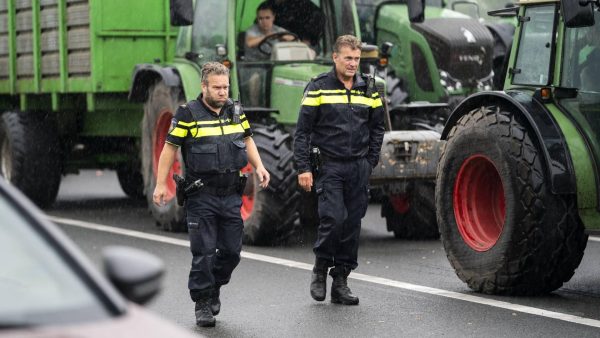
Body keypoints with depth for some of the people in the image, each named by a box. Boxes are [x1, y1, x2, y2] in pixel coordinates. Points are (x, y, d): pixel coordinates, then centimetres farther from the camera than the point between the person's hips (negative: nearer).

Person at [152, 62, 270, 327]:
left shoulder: (235, 111, 8)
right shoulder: (188, 114, -8)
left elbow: (247, 140, 22)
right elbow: (170, 148, -5)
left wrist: (258, 166, 7)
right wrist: (161, 184, -8)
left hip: (231, 195, 5)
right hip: (201, 197, -5)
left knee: (232, 250, 8)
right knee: (203, 252, -4)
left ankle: (214, 288, 32)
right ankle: (203, 303, 8)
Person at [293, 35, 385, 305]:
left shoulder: (368, 89, 10)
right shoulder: (318, 88, -2)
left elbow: (377, 128, 19)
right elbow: (302, 131, -3)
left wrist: (370, 162, 9)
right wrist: (303, 168, -9)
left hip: (358, 168, 4)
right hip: (328, 166, -4)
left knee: (352, 225, 4)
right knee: (333, 218, -16)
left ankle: (340, 282, 12)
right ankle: (320, 269, 7)